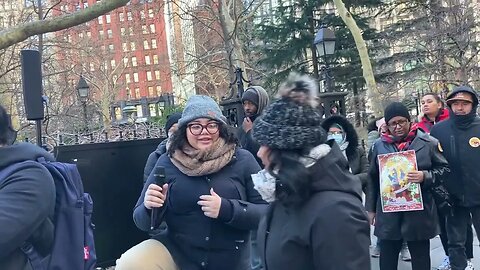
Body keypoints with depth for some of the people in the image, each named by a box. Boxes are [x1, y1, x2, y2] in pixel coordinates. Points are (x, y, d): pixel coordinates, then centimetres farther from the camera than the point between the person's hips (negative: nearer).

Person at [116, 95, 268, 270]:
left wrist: (227, 210, -24)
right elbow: (142, 221, -1)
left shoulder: (242, 160, -6)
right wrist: (150, 207, -23)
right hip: (175, 253, 0)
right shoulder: (167, 162, -4)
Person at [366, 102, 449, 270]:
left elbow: (444, 169, 3)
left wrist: (425, 176, -17)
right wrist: (371, 208, 10)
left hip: (419, 211, -2)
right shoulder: (380, 145, 5)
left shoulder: (429, 143, -3)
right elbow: (373, 178, 10)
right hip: (388, 213, 2)